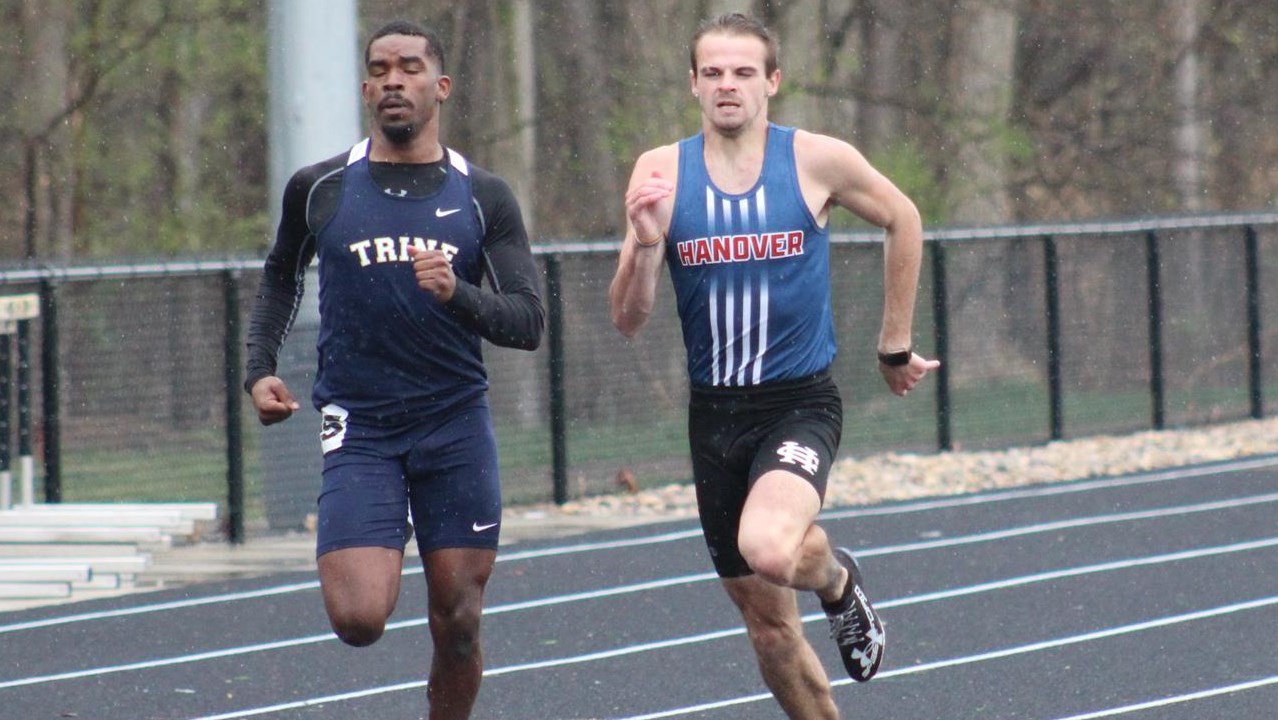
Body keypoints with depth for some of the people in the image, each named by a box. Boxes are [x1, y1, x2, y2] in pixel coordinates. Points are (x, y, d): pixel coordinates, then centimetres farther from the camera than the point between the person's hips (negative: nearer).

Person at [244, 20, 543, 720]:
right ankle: (372, 557, 19)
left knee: (458, 626, 1)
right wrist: (260, 368, 8)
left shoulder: (484, 198, 2)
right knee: (358, 619, -16)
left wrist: (458, 295, -21)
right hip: (359, 429, -1)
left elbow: (528, 323, -2)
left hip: (456, 425, 1)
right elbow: (281, 275, 22)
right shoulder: (319, 188, 3)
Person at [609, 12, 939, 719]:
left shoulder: (818, 161, -7)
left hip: (799, 403, -3)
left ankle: (838, 580, 3)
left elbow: (902, 220, 12)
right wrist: (645, 243, -22)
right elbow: (628, 320, -3)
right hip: (714, 415, 3)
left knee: (768, 548, -32)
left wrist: (895, 345, 14)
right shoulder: (661, 173, -3)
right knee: (768, 626, 9)